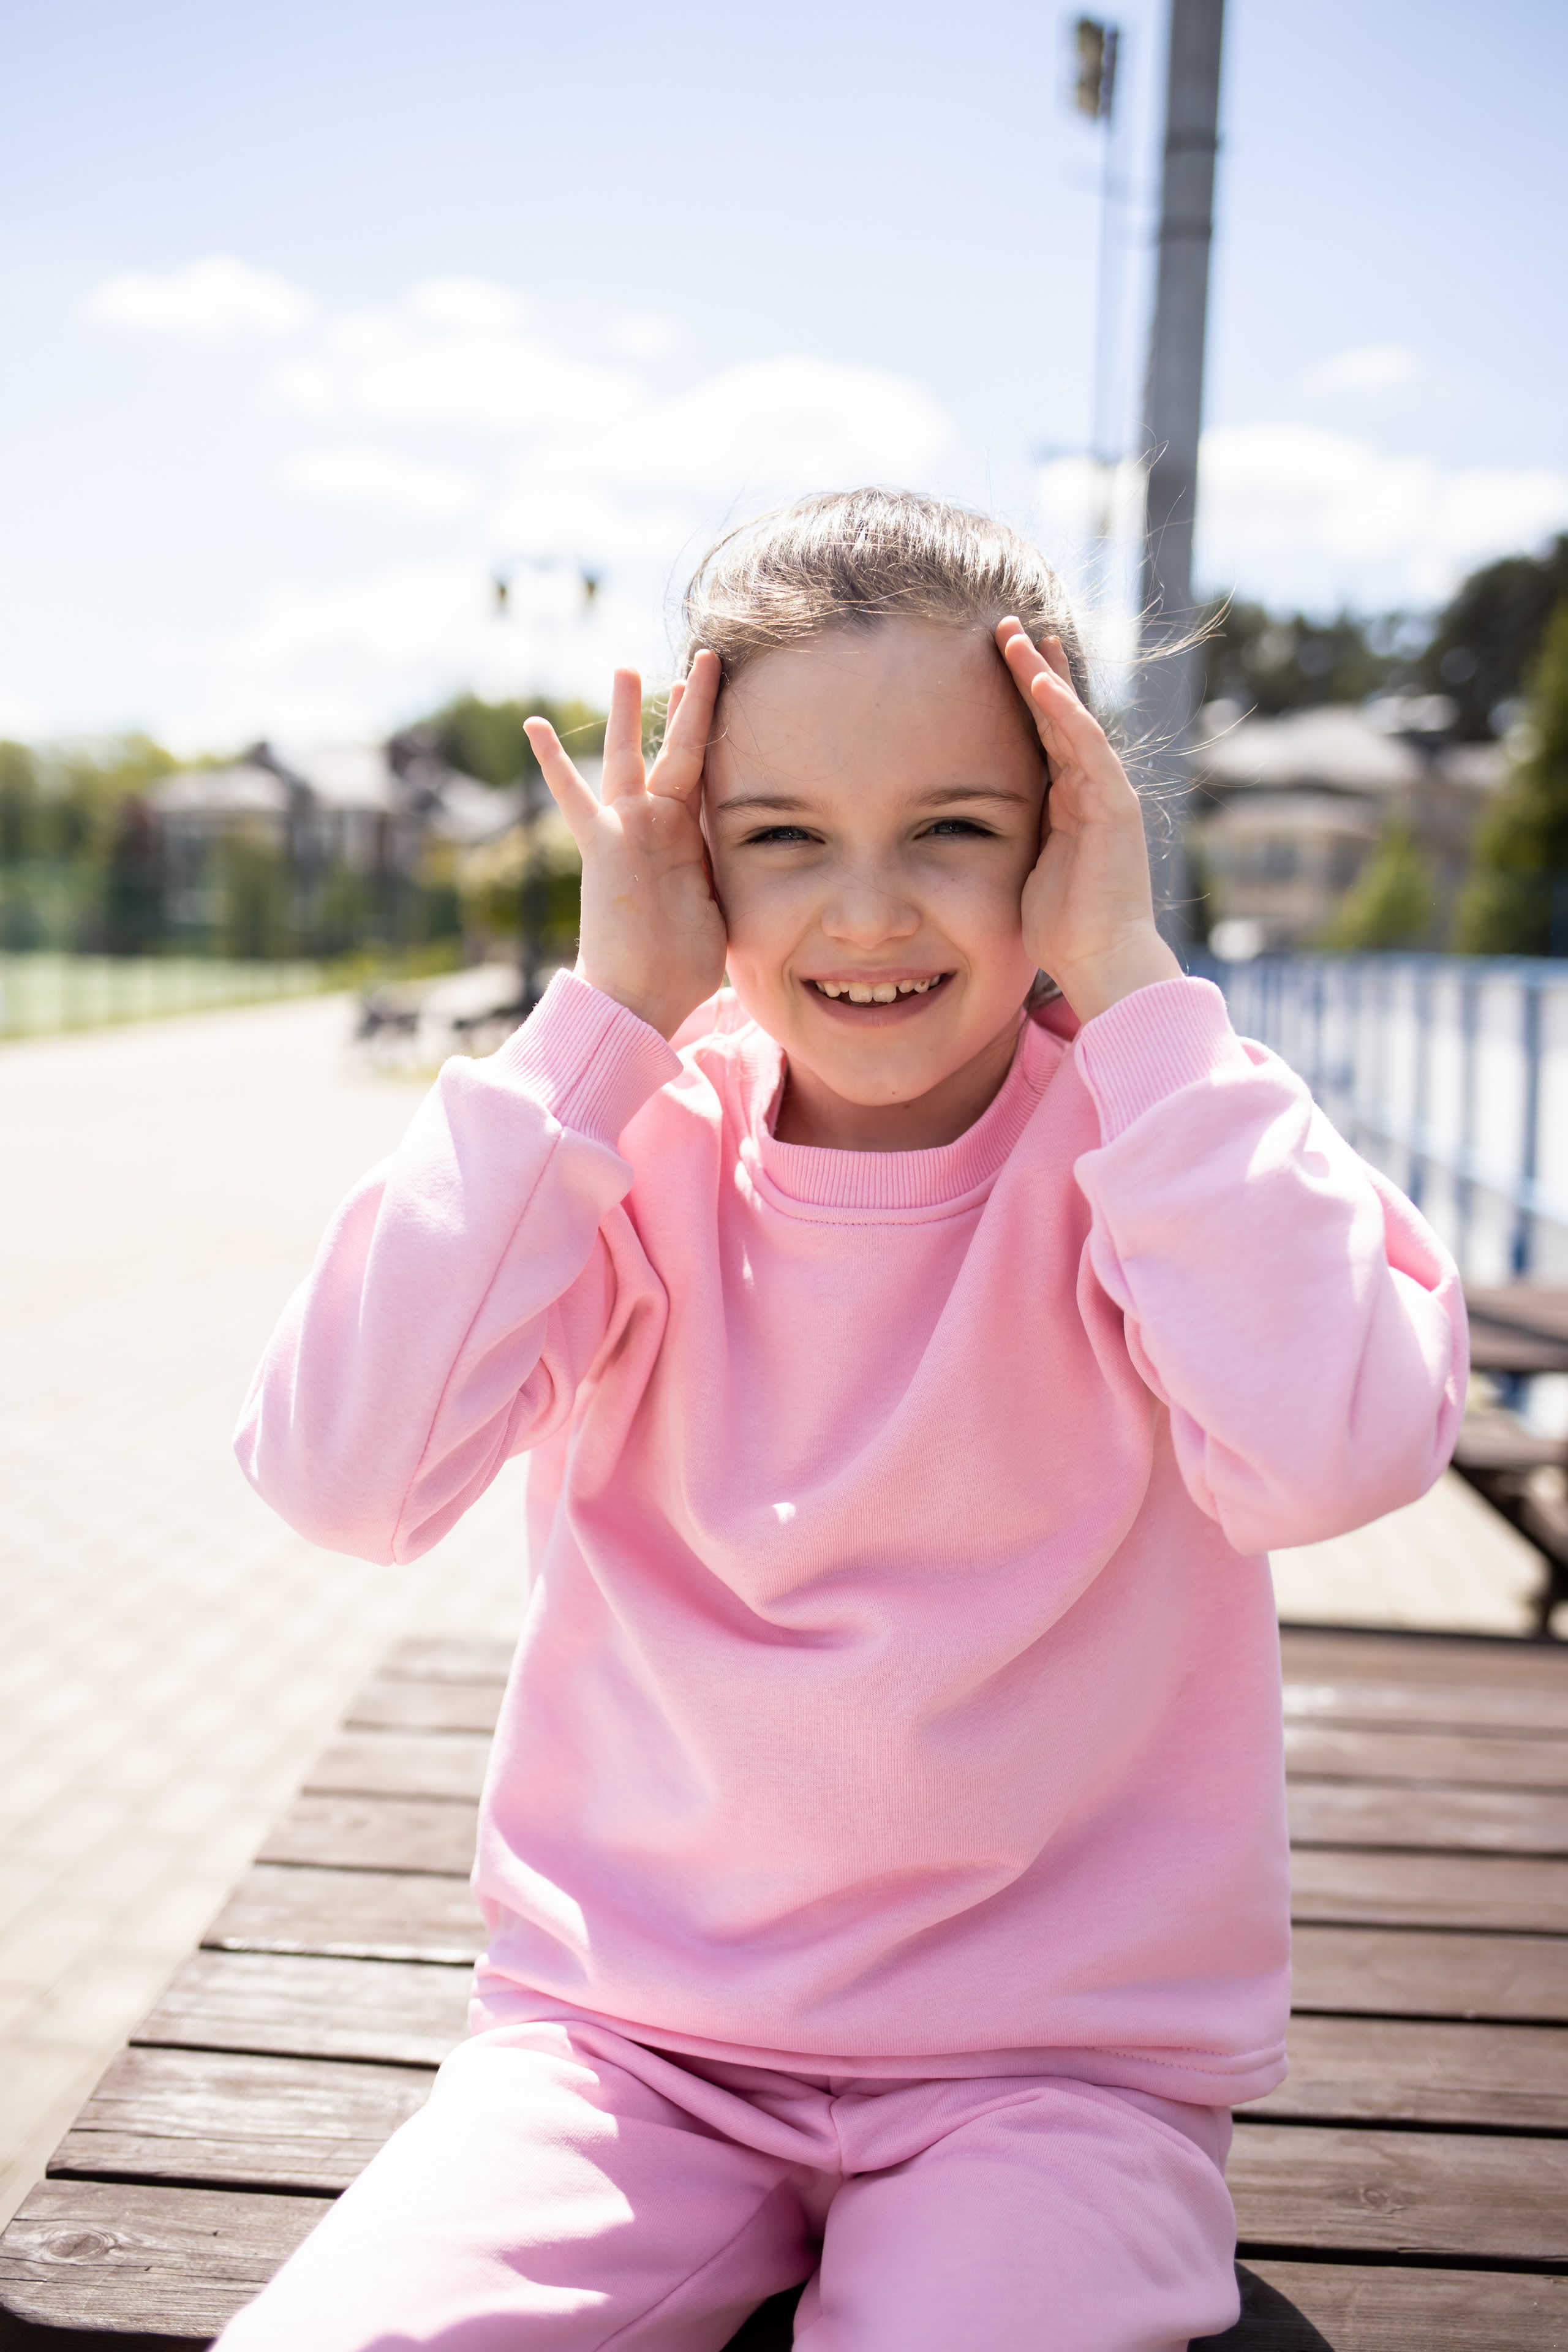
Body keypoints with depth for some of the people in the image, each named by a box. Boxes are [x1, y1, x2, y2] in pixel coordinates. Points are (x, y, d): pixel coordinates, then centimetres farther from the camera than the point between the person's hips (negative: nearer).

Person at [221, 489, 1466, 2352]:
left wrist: (1133, 991, -21)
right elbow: (339, 1476, -20)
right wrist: (605, 1012, -17)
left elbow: (1337, 1455, -29)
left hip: (1055, 2057, -1)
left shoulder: (1149, 1130, -8)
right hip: (627, 2026, 2)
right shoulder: (635, 1135, -4)